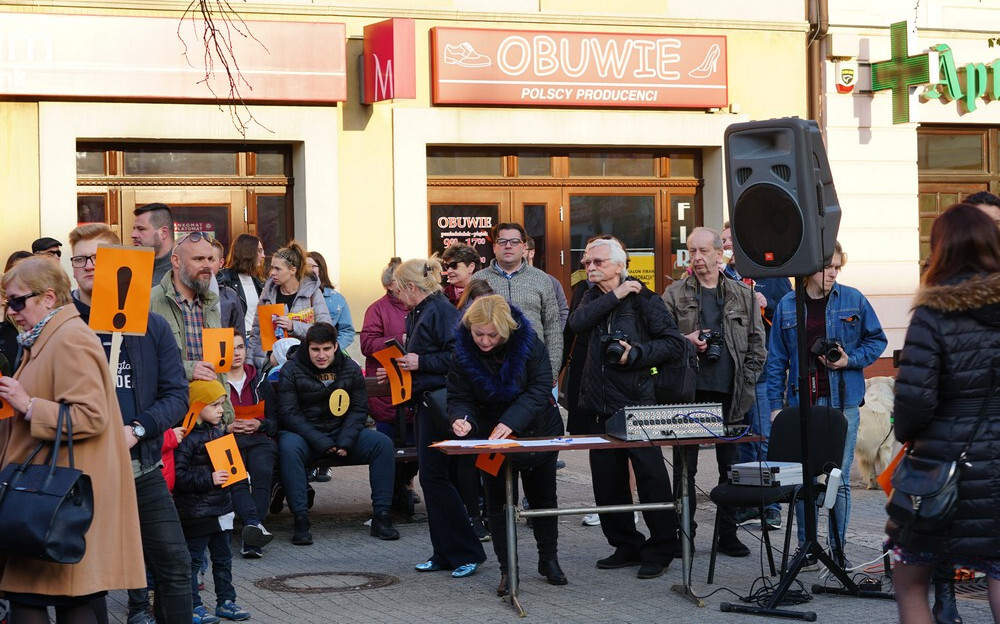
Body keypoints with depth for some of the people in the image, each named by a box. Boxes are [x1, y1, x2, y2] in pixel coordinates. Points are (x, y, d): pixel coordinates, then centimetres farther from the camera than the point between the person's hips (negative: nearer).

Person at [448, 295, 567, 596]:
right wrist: (462, 418, -35)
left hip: (537, 430, -1)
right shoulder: (463, 354, -16)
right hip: (490, 436, 1)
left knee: (543, 496, 11)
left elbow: (540, 389, -26)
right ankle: (507, 569, 7)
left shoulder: (528, 343, -21)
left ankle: (549, 560, 27)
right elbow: (458, 397, -11)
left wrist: (511, 422, -37)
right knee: (498, 501, 0)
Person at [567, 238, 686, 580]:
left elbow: (674, 342, -7)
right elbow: (577, 322, -7)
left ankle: (661, 549, 5)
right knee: (607, 481, 9)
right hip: (598, 406, 6)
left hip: (637, 404, -6)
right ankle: (626, 545, 21)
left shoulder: (642, 299, -4)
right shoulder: (593, 298, 14)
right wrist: (614, 296, -11)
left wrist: (636, 354, -16)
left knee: (651, 476, -4)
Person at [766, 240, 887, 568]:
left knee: (840, 477, 2)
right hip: (802, 402, 1)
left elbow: (877, 340, 9)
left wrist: (850, 360, -8)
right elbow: (776, 359, 7)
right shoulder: (787, 306, 4)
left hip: (842, 402, -1)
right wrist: (776, 404, 3)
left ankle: (838, 549, 12)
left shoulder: (852, 300, 2)